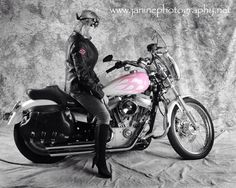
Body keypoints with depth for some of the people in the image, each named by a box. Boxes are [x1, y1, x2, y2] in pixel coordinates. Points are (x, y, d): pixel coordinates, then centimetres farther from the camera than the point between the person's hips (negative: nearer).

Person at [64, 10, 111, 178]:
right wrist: (100, 93, -19)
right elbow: (83, 74, -23)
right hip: (79, 87, -11)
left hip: (87, 84, 11)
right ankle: (100, 162, -24)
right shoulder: (78, 43, -18)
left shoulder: (82, 40, 15)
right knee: (104, 116, -26)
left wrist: (99, 85, 15)